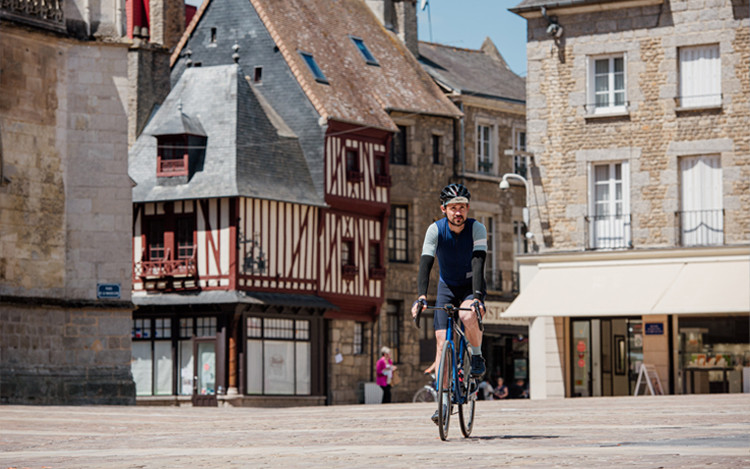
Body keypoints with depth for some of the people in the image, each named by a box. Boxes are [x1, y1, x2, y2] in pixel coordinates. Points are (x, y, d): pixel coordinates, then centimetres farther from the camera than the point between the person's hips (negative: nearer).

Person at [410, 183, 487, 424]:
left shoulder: (477, 228, -20)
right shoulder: (436, 230, -18)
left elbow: (478, 263, -32)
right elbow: (425, 263, -27)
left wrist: (477, 296, -46)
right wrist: (421, 296, -42)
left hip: (471, 287, -2)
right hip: (447, 287, 2)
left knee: (468, 315, -35)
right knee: (442, 340, -11)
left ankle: (477, 356, -7)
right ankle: (443, 399, -6)